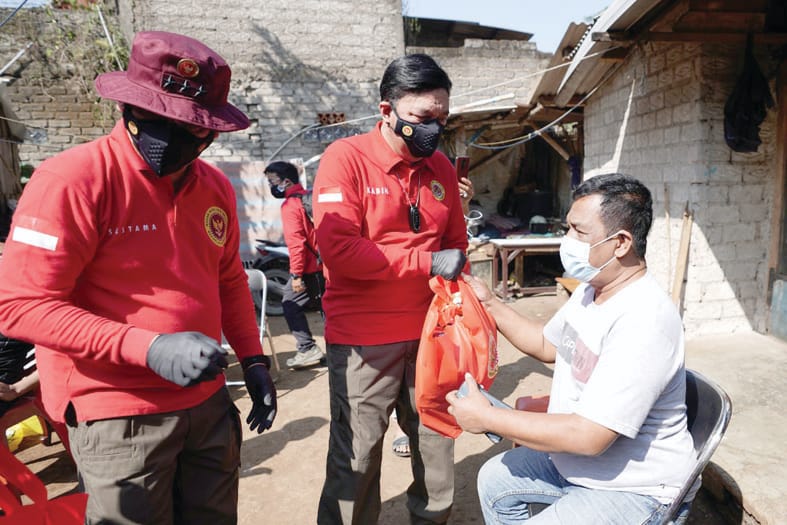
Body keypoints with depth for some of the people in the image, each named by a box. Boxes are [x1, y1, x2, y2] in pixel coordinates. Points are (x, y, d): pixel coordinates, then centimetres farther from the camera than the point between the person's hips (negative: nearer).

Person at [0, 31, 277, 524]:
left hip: (209, 402, 6)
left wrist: (253, 359, 6)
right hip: (120, 415, -5)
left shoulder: (216, 187, 3)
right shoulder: (72, 179, -16)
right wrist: (149, 348, -28)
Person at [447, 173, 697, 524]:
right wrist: (490, 304, 3)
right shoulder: (590, 291, -1)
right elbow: (547, 345, 15)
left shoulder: (644, 322, -32)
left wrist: (487, 418, -25)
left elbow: (589, 436, -33)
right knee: (494, 479, 15)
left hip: (635, 490, -9)